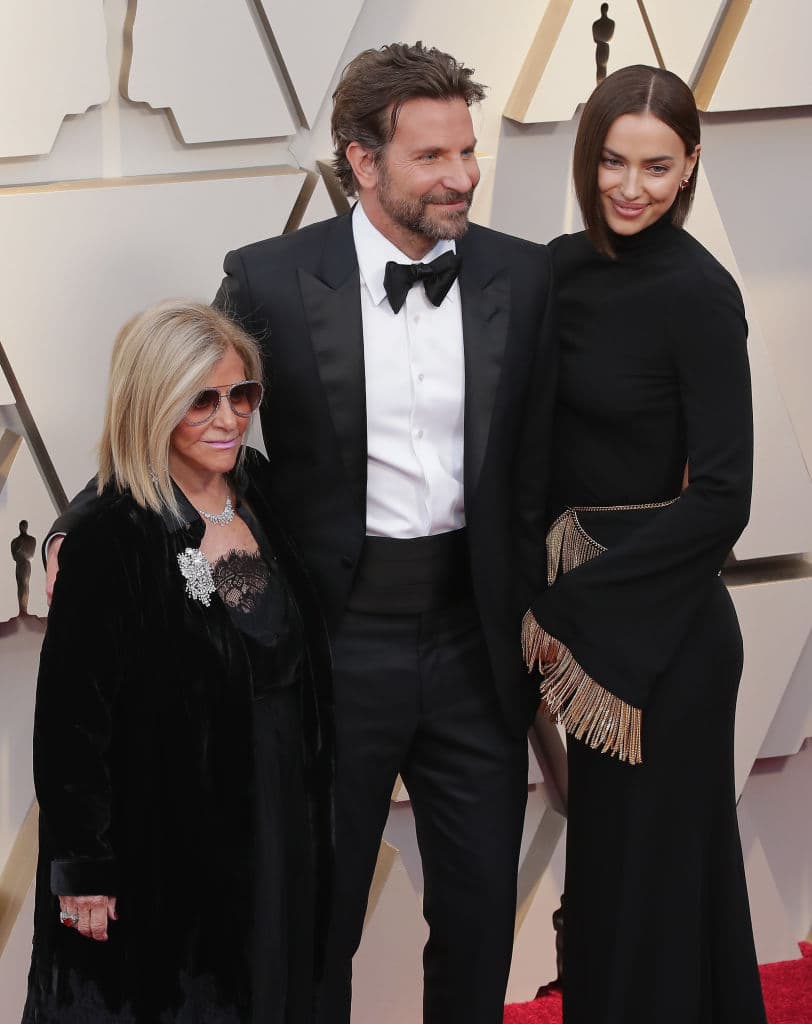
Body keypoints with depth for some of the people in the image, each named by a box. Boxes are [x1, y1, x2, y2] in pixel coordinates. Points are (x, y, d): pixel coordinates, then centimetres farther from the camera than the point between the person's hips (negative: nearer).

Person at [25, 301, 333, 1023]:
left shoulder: (266, 496, 1)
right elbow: (71, 719, -15)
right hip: (166, 842, -6)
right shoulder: (109, 544, -17)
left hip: (280, 825, 6)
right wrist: (83, 869, -14)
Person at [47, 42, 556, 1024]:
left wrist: (537, 622, 3)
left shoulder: (523, 278, -1)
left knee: (480, 907, 15)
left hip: (475, 640, 3)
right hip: (338, 639, -2)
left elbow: (538, 465, 4)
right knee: (315, 913, 13)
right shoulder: (271, 280, -9)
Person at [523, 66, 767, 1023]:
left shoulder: (698, 292, -17)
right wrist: (548, 587, 1)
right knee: (602, 850, 21)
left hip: (660, 624, -7)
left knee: (650, 865, 6)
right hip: (585, 613, 7)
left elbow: (722, 496, -20)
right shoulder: (562, 267, 3)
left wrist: (569, 608, -18)